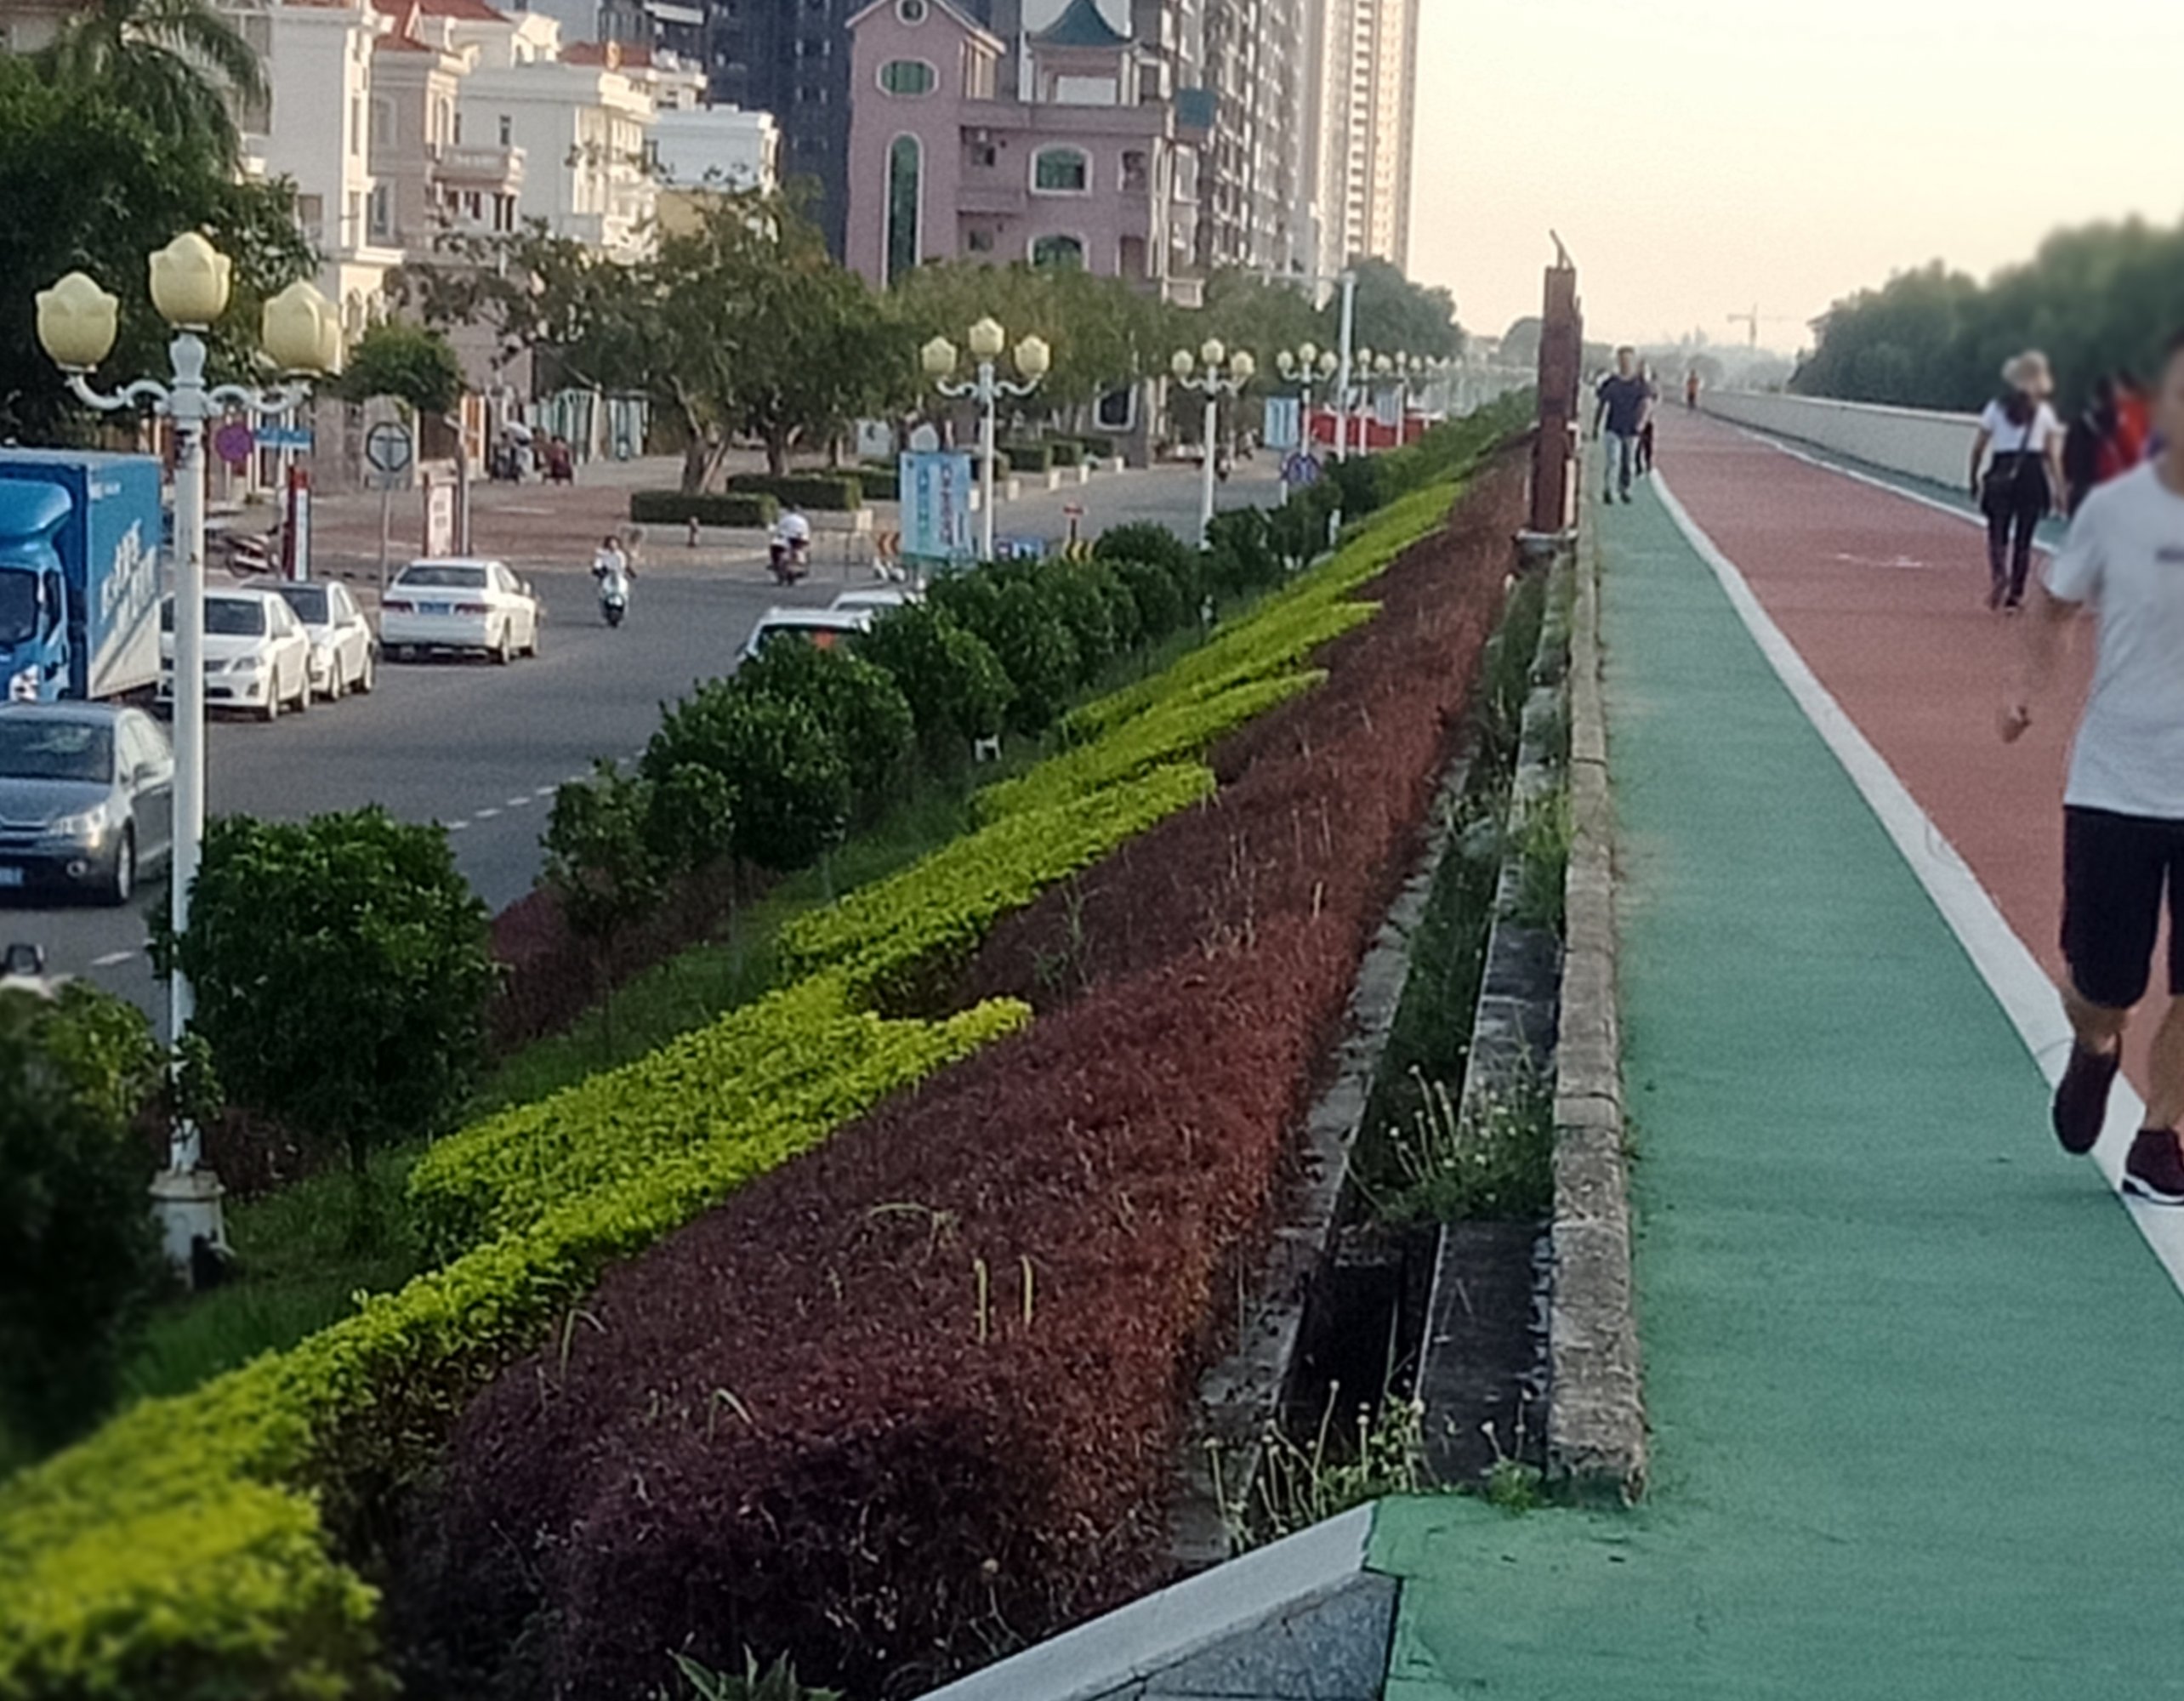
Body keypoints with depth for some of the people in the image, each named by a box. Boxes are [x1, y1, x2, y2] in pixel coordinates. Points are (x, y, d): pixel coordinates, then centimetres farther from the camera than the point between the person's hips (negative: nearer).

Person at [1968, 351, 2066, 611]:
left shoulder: (1996, 407, 5)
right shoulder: (2044, 411, 4)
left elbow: (1977, 448, 3)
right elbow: (2053, 455, 0)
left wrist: (1974, 479, 11)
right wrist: (2059, 489, 3)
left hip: (2002, 472, 0)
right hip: (2033, 473, 0)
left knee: (1998, 531, 4)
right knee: (2024, 537, 8)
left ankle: (1999, 573, -25)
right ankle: (2015, 593, 9)